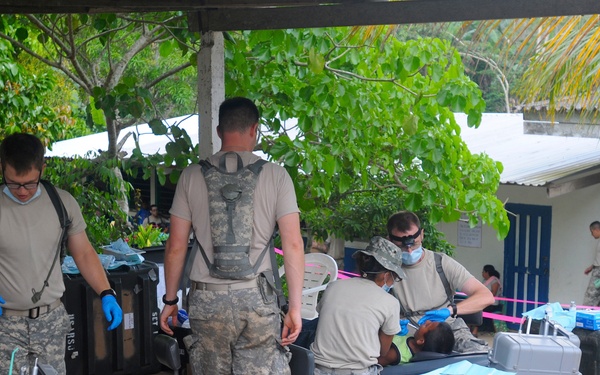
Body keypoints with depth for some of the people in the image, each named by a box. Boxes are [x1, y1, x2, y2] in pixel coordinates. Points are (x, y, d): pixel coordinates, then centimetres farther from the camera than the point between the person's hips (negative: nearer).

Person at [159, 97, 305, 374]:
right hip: (256, 297, -1)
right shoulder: (275, 176, 0)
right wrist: (295, 307, -2)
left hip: (207, 299, 2)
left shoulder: (192, 175, 4)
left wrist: (170, 301, 14)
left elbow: (175, 247, 4)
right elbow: (293, 244, -5)